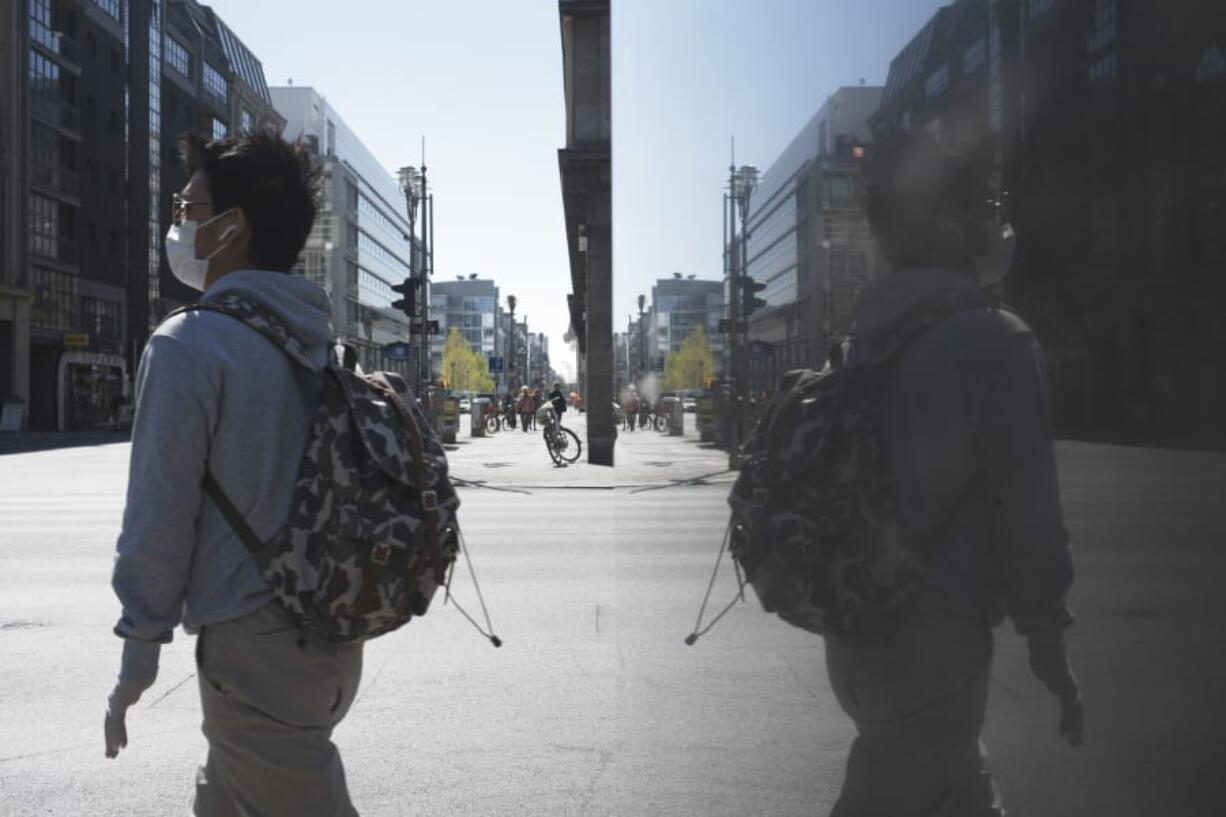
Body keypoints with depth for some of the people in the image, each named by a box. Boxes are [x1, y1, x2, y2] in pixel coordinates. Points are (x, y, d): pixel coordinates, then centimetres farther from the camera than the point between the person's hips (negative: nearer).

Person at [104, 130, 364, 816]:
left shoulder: (189, 345, -15)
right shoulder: (320, 340, 8)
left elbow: (160, 514, -15)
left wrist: (141, 645, -4)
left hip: (255, 650, -8)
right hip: (331, 635, 8)